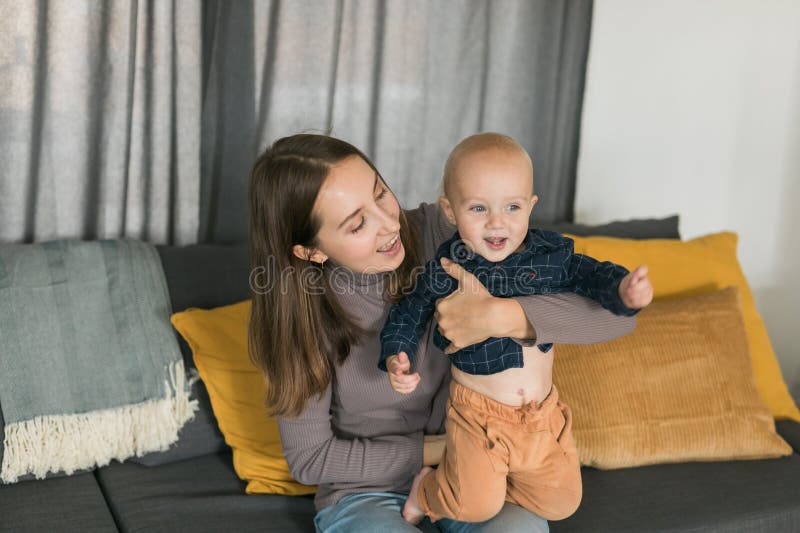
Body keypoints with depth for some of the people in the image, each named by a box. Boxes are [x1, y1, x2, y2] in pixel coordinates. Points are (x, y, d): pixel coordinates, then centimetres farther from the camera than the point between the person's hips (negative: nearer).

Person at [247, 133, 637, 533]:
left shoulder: (439, 234, -19)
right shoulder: (299, 309, -19)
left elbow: (616, 313, -21)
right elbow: (308, 457, -7)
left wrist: (502, 316, -38)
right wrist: (438, 450, -11)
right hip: (365, 488, 0)